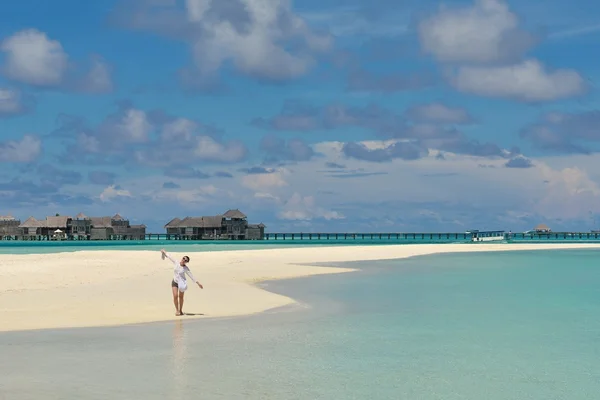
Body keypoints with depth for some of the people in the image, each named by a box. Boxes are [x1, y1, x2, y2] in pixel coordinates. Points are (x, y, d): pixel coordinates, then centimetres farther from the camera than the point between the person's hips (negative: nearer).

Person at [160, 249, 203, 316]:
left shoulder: (186, 268, -13)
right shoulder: (175, 263, -9)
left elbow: (191, 276, -13)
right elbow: (170, 257, 7)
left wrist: (198, 283, -17)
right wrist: (164, 252, 23)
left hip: (182, 283, -1)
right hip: (175, 282, 1)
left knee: (181, 297, 8)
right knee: (175, 296, -13)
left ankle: (180, 310, 24)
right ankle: (177, 310, 1)